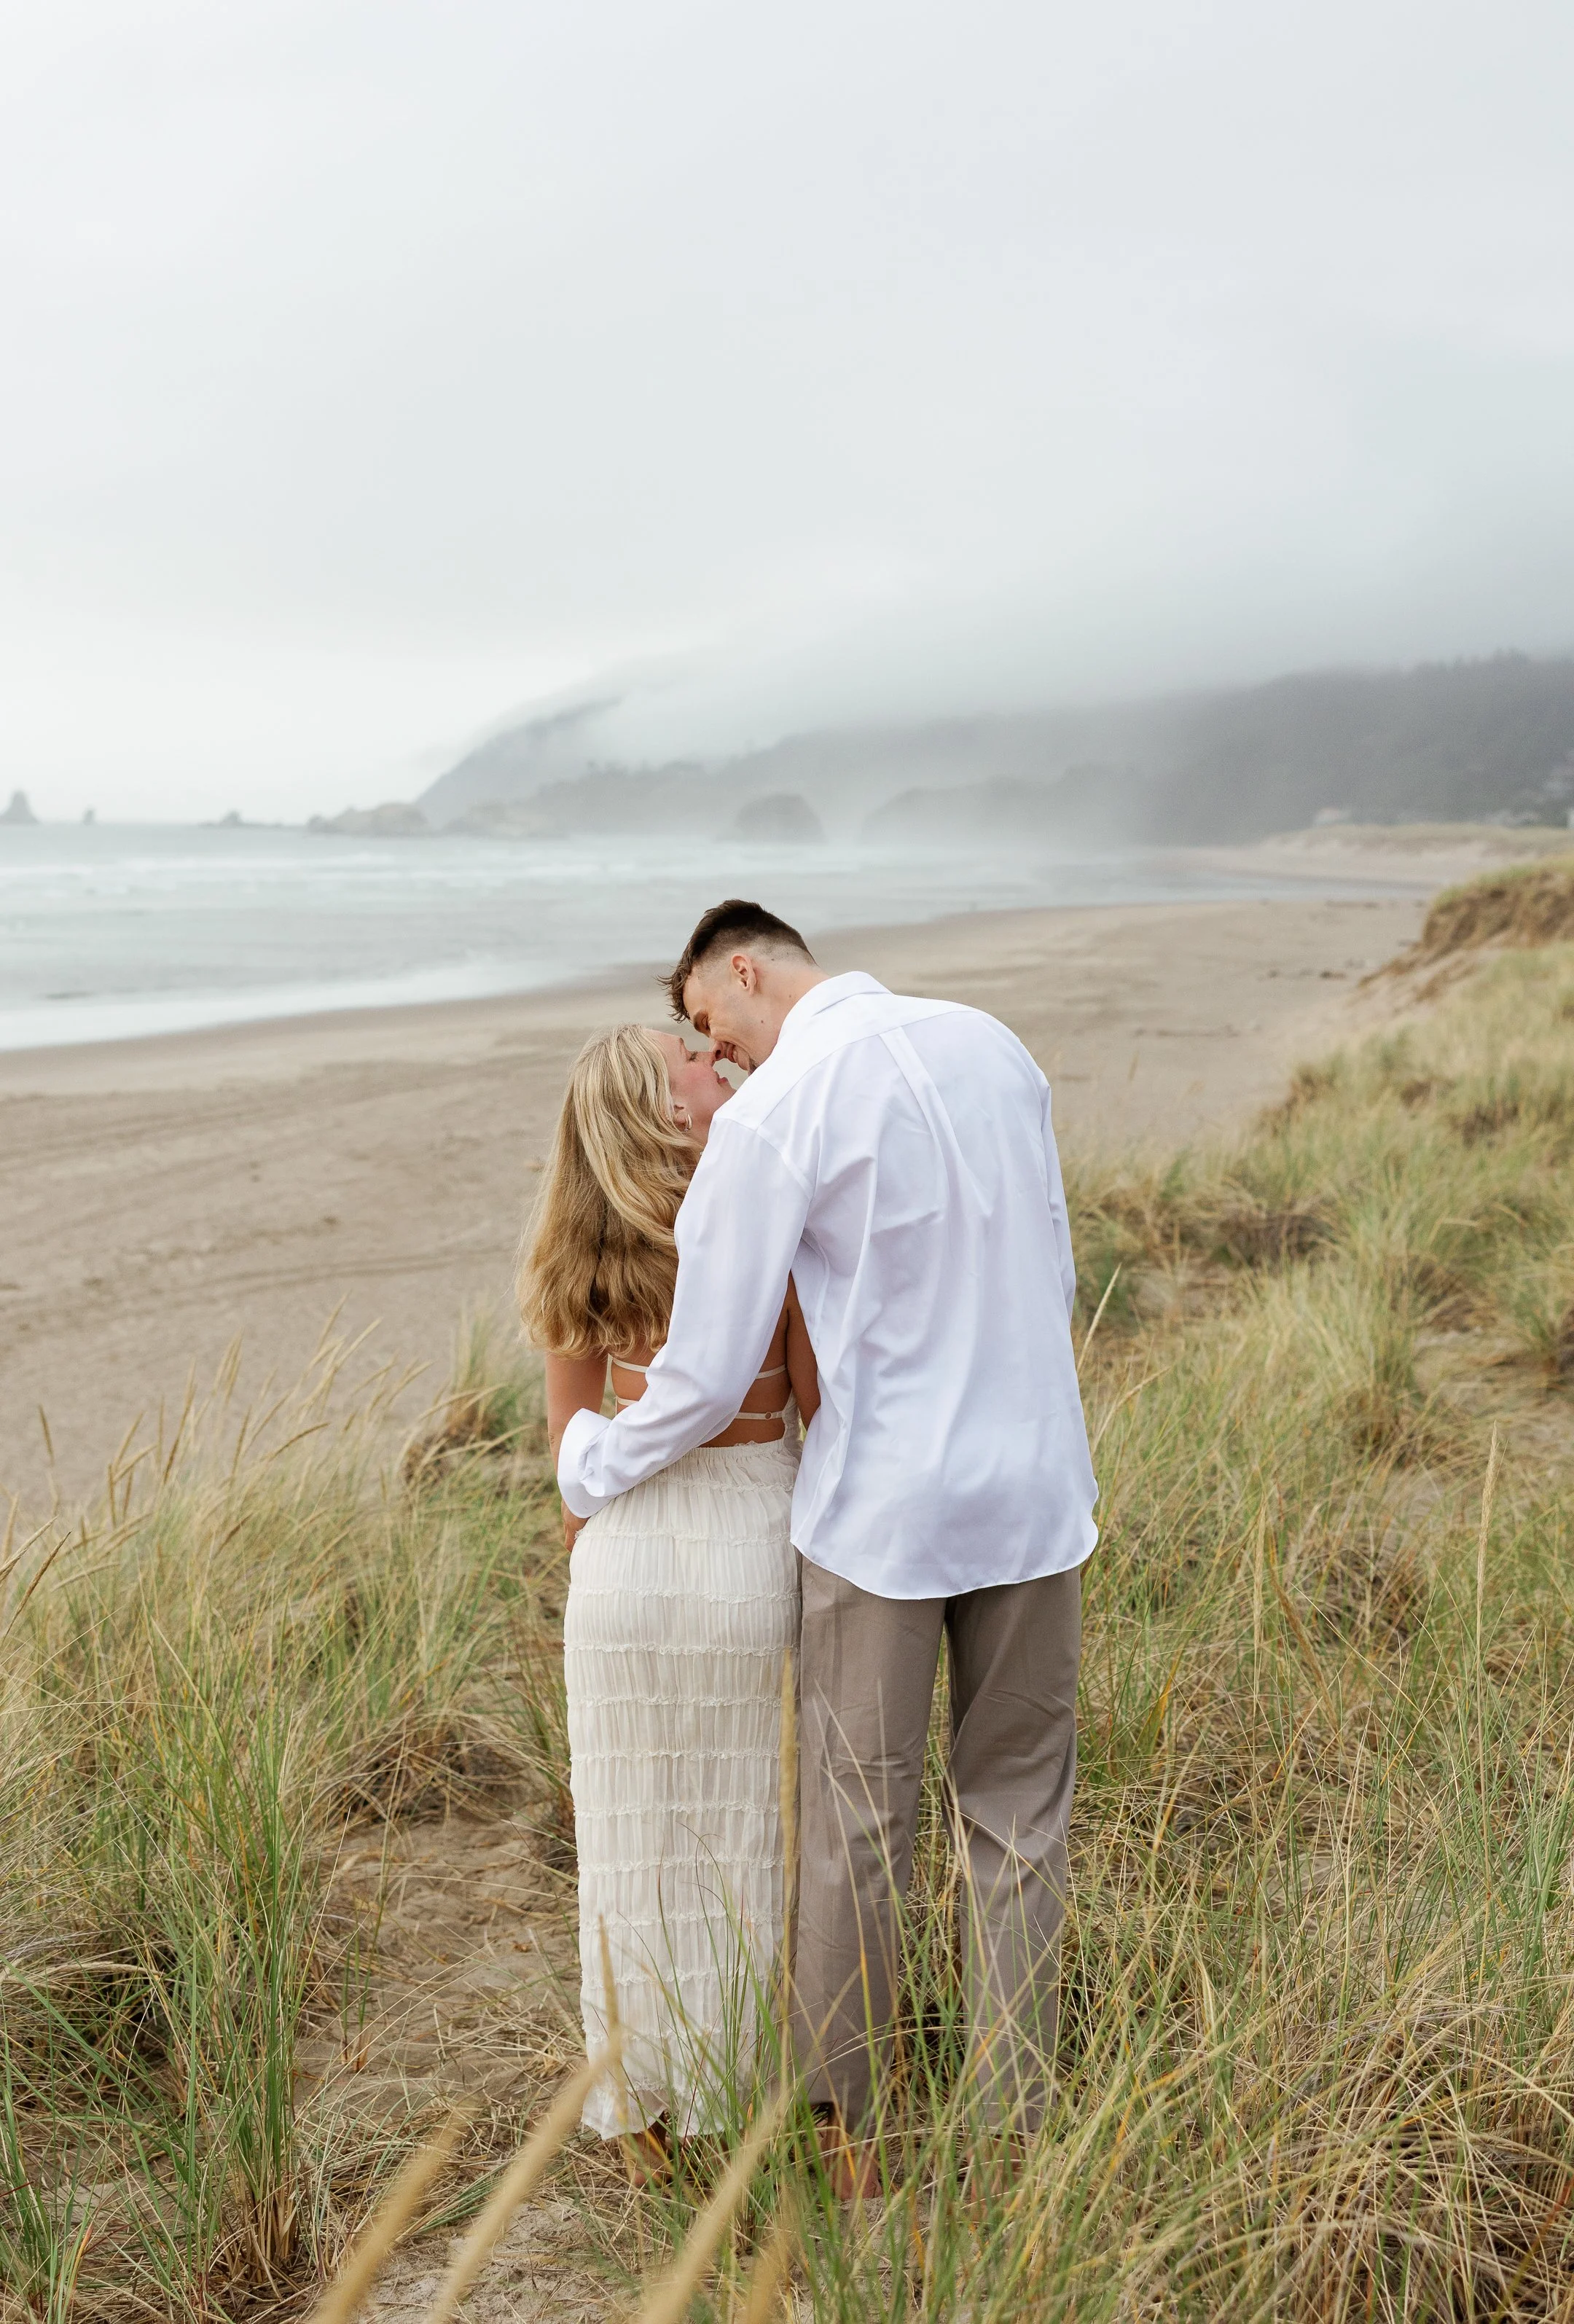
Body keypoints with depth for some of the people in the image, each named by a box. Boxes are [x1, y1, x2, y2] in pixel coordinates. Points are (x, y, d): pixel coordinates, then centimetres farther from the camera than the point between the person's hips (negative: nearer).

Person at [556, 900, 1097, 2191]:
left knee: (859, 1825, 13)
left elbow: (707, 1374, -12)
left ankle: (848, 2131, 30)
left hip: (883, 1504, -5)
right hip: (1038, 1489, 5)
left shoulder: (772, 1116, -14)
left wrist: (593, 1466, 7)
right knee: (1019, 1819, 16)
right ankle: (1014, 2132, 26)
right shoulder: (993, 1045, 4)